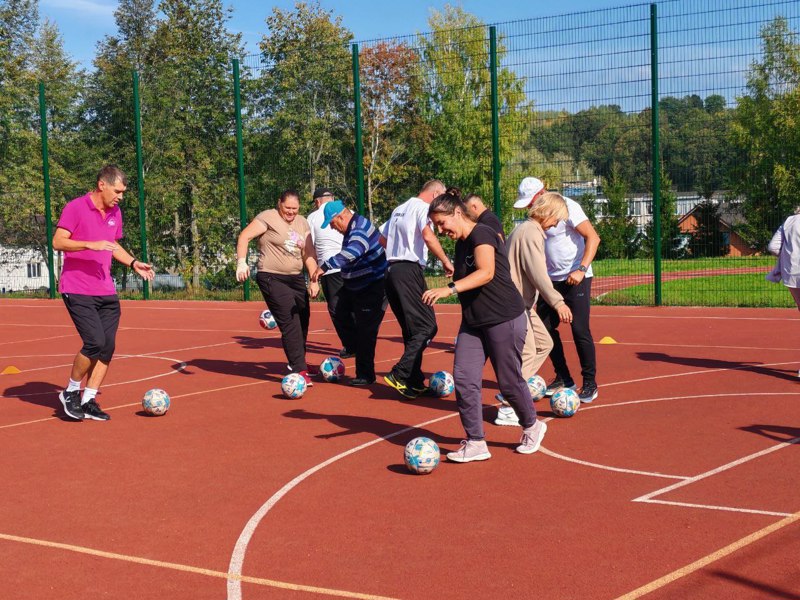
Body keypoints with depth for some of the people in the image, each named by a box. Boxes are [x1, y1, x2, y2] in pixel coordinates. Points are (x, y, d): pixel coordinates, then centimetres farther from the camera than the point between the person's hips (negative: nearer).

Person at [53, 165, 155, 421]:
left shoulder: (115, 213, 13)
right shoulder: (76, 207, -8)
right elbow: (58, 242, -14)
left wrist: (133, 263, 11)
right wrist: (91, 244, -25)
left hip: (106, 292, 7)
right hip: (78, 291, -7)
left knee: (107, 346, 1)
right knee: (95, 342, -16)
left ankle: (88, 401, 12)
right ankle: (71, 392, 6)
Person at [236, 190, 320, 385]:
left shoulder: (303, 224, 11)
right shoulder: (268, 217, -8)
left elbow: (309, 254, 11)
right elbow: (244, 236, -14)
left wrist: (314, 280, 4)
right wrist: (242, 262, -27)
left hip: (296, 279, 7)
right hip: (272, 279, -7)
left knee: (303, 319, 15)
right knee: (290, 323, -13)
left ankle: (298, 363, 35)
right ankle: (298, 370, -11)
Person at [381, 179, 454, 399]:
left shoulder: (399, 209, 22)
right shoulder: (423, 207, -4)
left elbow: (382, 239, 25)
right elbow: (428, 236, -21)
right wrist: (446, 261, -16)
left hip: (391, 271, 9)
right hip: (409, 270, -9)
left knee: (412, 329, 14)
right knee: (427, 327, -9)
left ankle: (414, 383, 14)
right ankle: (399, 374, -19)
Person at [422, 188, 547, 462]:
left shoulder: (481, 235, -16)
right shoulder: (461, 243, 11)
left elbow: (486, 272, -34)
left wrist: (449, 289, -44)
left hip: (505, 319, -8)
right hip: (473, 322, 8)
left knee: (509, 382, 3)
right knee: (463, 379, -5)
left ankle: (532, 427, 30)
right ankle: (475, 443, 2)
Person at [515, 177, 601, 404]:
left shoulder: (567, 207, -15)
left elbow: (593, 237, -21)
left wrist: (582, 270, -28)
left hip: (575, 279, -8)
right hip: (551, 279, 8)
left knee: (580, 330, -7)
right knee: (544, 327, 5)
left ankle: (590, 383, 5)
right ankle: (563, 379, 18)